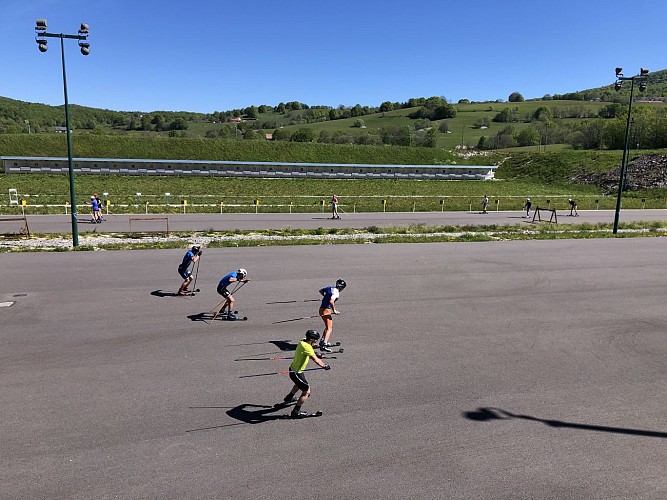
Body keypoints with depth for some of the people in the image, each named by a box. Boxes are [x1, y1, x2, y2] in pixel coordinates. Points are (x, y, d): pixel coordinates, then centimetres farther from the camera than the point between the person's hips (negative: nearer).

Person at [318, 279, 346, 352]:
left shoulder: (330, 288, 11)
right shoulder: (336, 292, -15)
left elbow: (320, 290, 26)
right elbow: (331, 301, -30)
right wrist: (334, 310, -20)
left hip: (321, 309, 9)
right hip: (326, 310, -9)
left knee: (328, 326, 25)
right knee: (329, 328, -12)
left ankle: (322, 341, 33)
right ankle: (324, 345, -25)